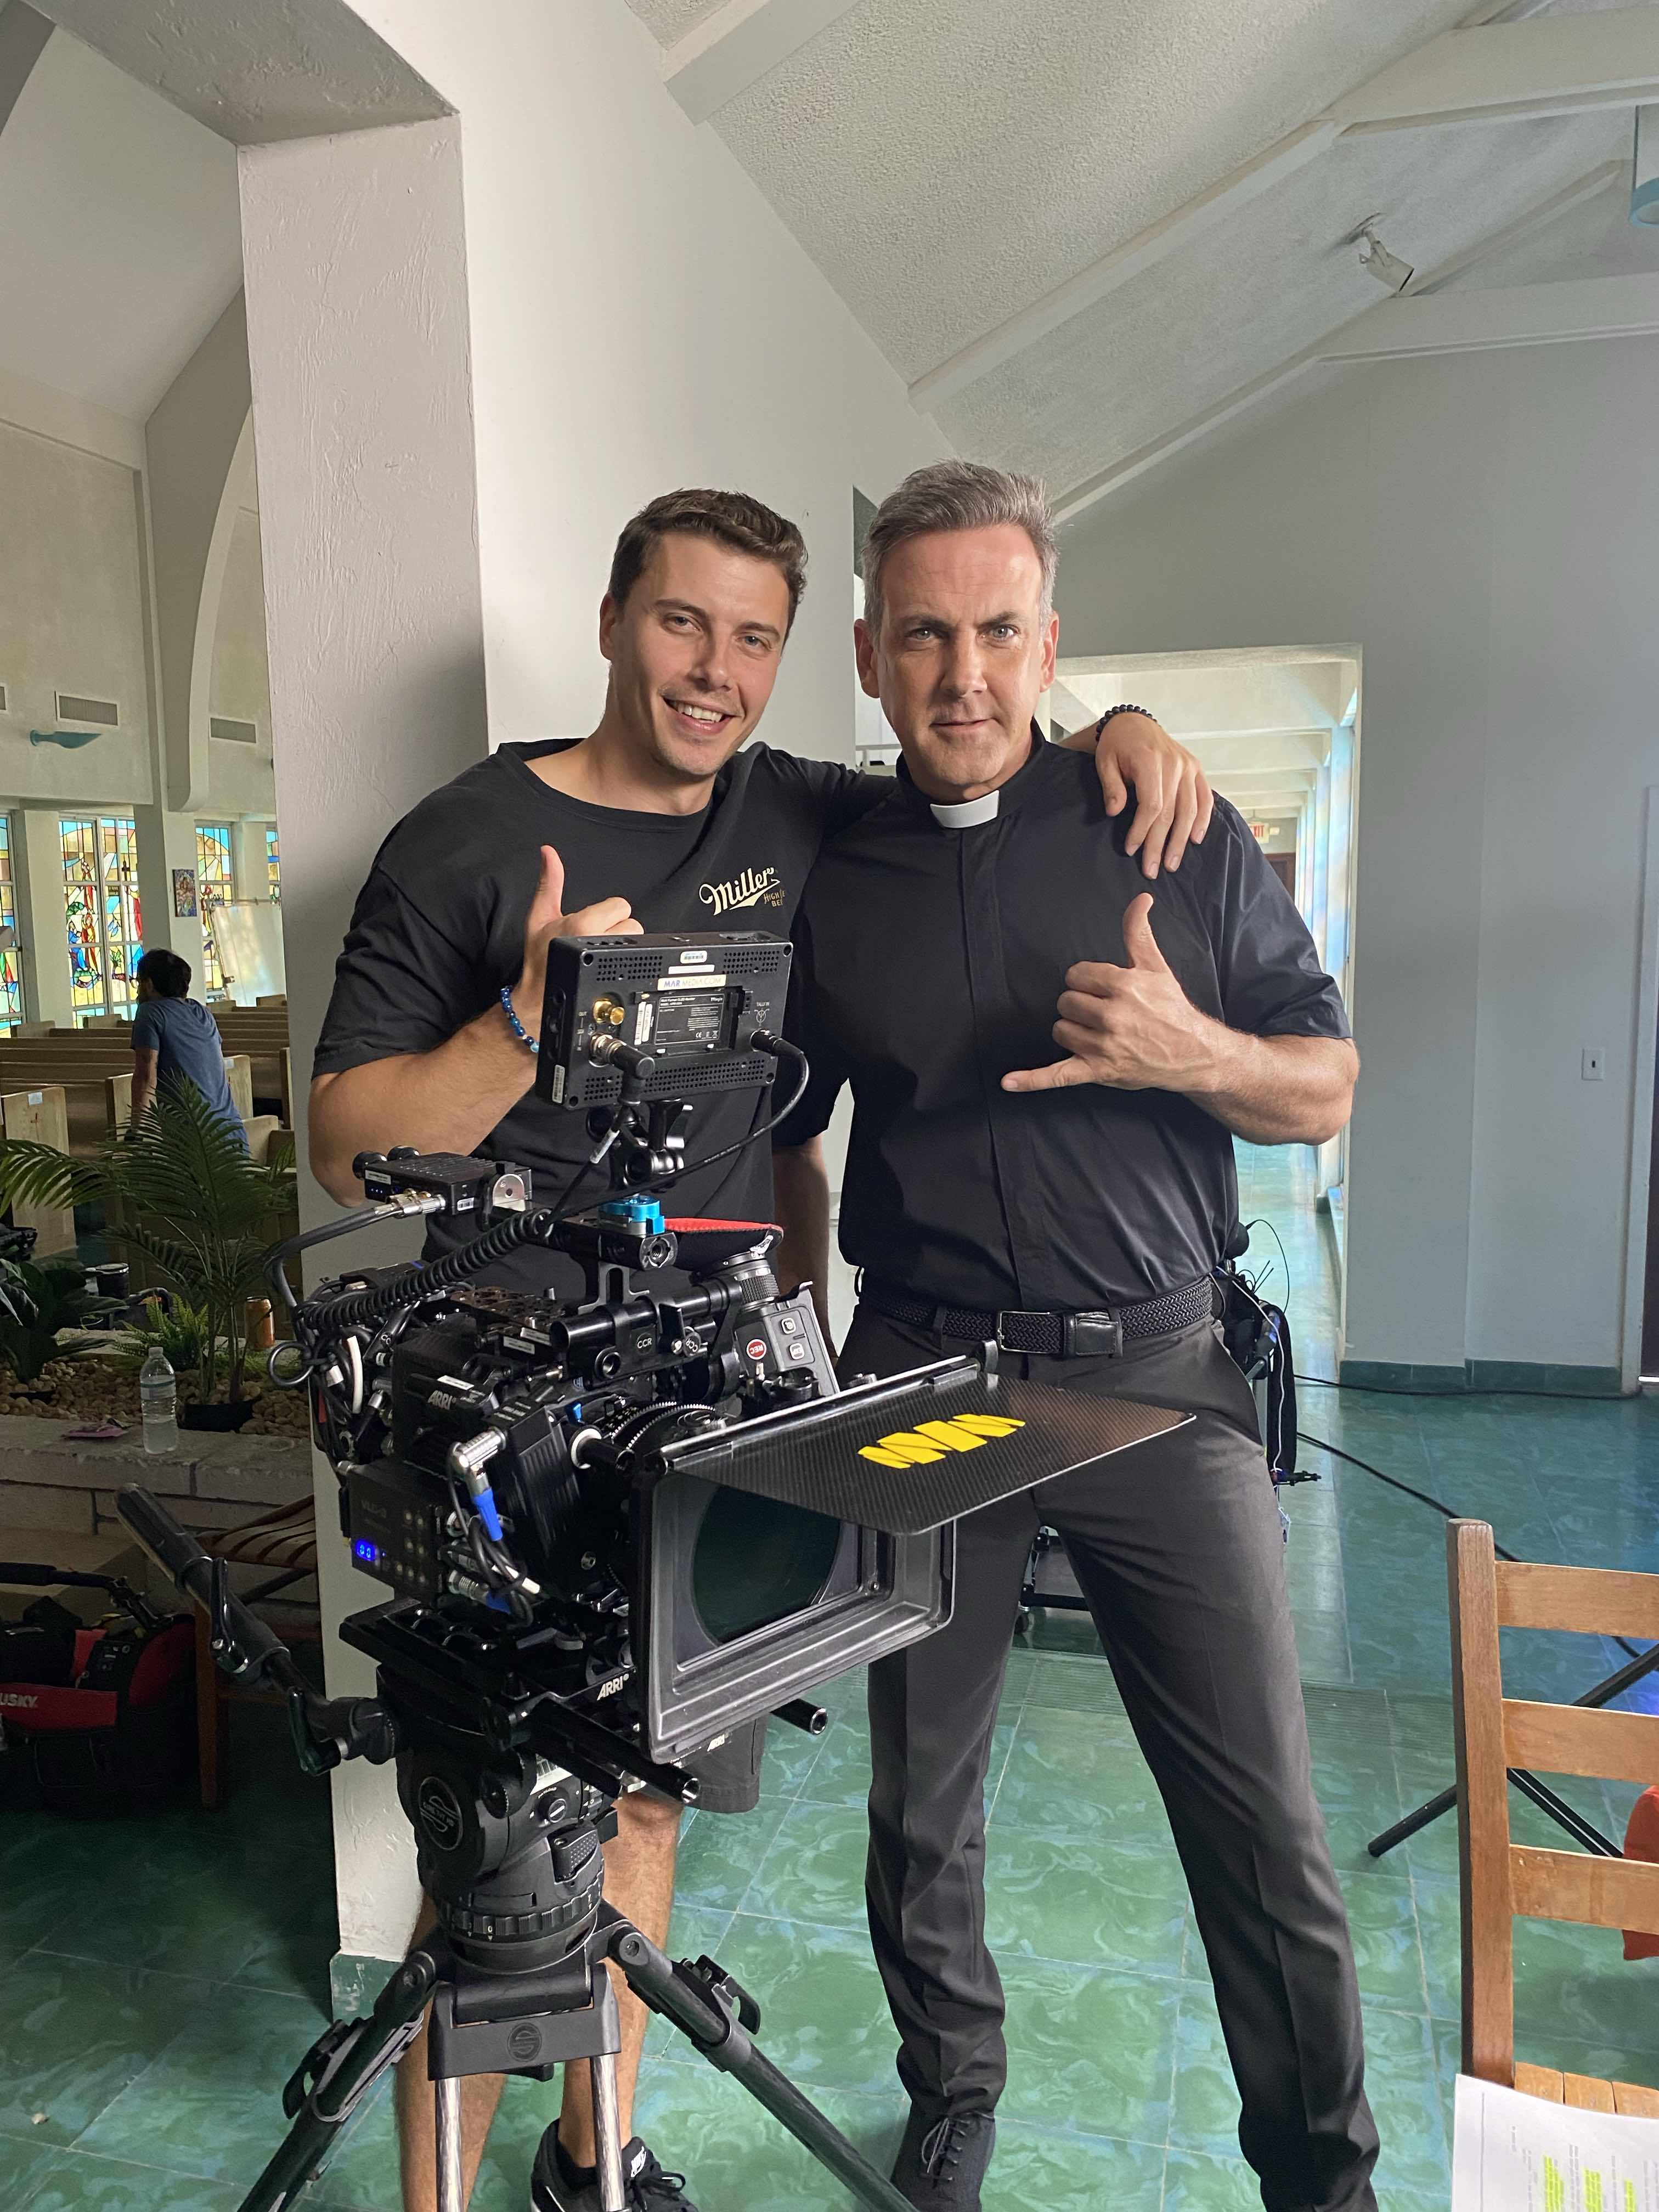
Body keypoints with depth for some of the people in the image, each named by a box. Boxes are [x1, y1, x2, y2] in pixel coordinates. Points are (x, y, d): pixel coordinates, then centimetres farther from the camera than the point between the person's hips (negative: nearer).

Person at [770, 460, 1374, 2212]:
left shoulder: (1179, 839, 1)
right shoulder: (823, 882, 4)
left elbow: (1326, 1092, 4)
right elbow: (783, 1137, 15)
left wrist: (1189, 1053, -16)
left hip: (1158, 1374, -1)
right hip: (921, 1379, 1)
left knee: (1263, 1821, 4)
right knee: (920, 1800, 14)